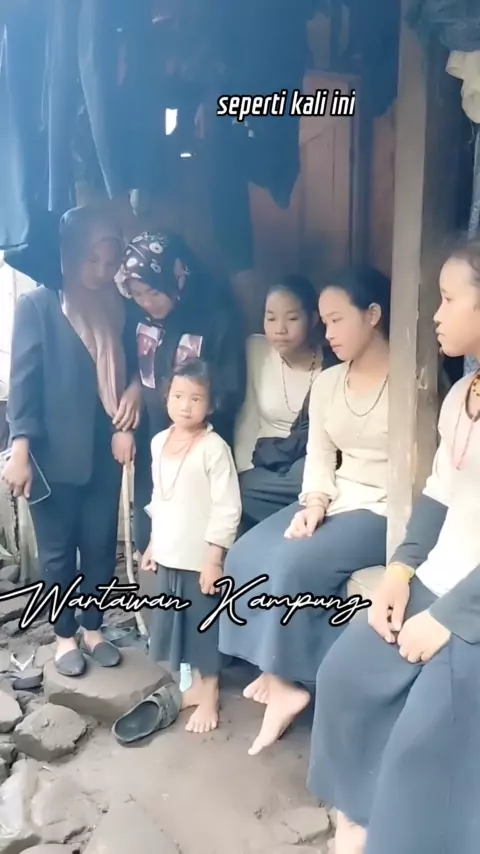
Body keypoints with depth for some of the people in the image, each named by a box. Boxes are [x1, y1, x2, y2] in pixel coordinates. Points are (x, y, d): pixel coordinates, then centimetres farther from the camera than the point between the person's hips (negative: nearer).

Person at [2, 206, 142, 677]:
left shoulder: (116, 307, 7)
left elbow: (129, 371, 15)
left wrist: (126, 424, -2)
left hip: (105, 449, 4)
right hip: (55, 452, -4)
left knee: (101, 544, 11)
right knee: (57, 549, 8)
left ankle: (93, 628, 30)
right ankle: (65, 635, 26)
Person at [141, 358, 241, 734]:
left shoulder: (214, 448, -17)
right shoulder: (159, 442, 5)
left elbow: (227, 509, -18)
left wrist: (214, 558, -19)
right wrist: (153, 544, 15)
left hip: (201, 558, -7)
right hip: (169, 555, 7)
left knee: (205, 624, 7)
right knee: (178, 622, 17)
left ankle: (210, 693, 23)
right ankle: (194, 683, 34)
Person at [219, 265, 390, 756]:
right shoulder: (326, 383, 10)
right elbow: (319, 455, 7)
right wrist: (314, 504, -10)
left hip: (386, 511, -7)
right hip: (335, 500, 7)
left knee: (295, 563, -26)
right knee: (245, 556, -12)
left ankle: (287, 678, -4)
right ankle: (277, 671, -2)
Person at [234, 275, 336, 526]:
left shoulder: (331, 362, -9)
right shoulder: (256, 350, -1)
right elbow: (247, 421, -1)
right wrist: (244, 475, -13)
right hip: (267, 463, 3)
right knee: (242, 487, -27)